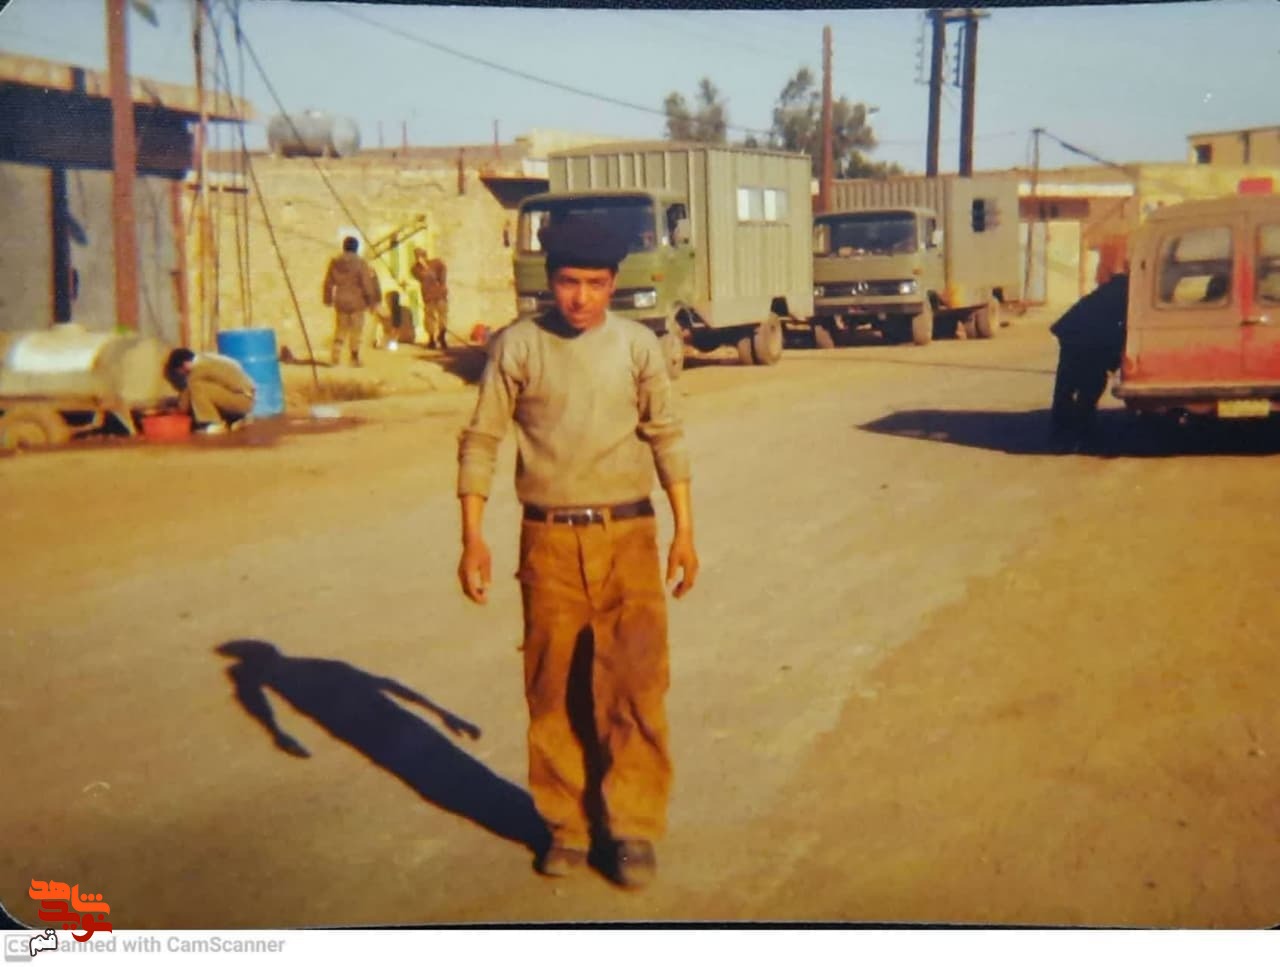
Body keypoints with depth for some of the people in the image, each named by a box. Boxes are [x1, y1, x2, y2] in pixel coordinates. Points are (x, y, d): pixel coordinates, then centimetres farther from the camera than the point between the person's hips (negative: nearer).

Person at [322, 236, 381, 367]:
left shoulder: (334, 262, 1)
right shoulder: (360, 263, -12)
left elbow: (328, 282, 7)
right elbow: (367, 284, -10)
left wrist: (328, 299, 19)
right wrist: (371, 300, 1)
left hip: (340, 301, 4)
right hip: (356, 302, -4)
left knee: (340, 329, 15)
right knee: (356, 331, 6)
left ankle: (335, 355, 2)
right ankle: (354, 358, 10)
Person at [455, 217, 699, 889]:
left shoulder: (637, 345, 4)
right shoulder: (517, 347, -1)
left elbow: (666, 436, 10)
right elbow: (481, 441, 1)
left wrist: (684, 530, 7)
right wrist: (472, 536, -5)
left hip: (627, 537, 1)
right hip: (549, 540, 0)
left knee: (637, 683, -3)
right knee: (554, 690, 7)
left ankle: (632, 825, 10)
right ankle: (566, 825, 22)